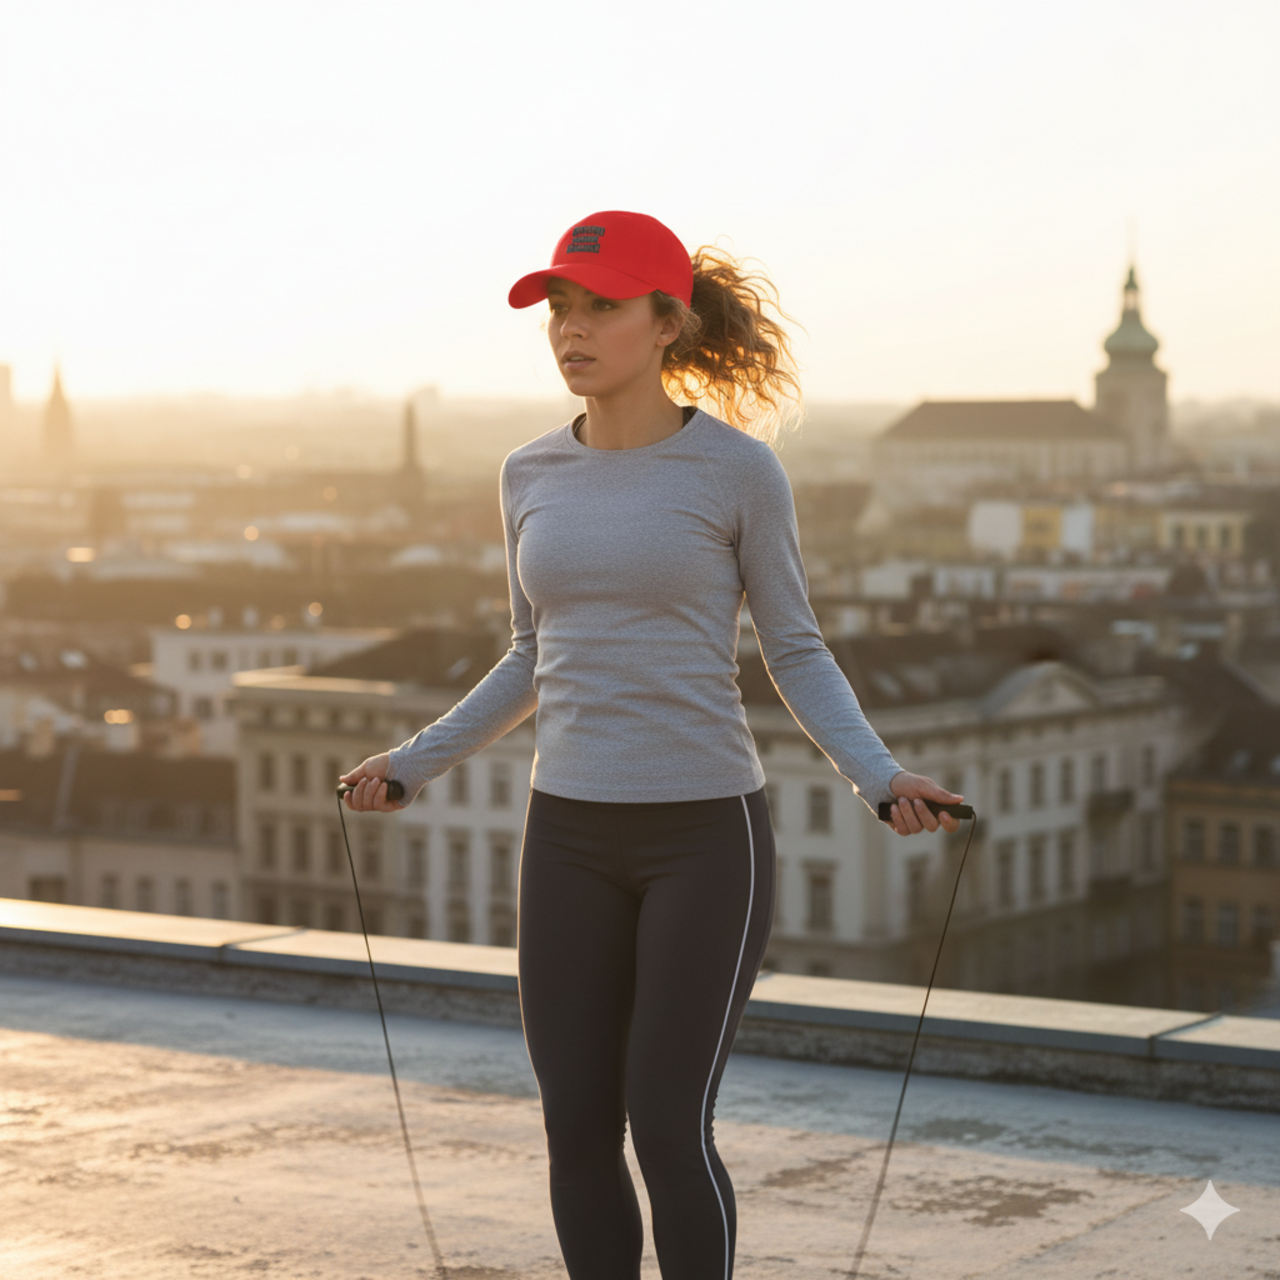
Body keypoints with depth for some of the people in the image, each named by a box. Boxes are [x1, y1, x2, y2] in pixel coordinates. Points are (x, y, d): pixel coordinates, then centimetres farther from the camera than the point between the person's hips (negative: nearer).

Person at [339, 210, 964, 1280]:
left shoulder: (739, 468, -7)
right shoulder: (534, 475, 5)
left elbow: (795, 652, 0)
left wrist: (882, 777, -15)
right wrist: (415, 764, 13)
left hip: (707, 833, -4)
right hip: (573, 838, 4)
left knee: (669, 1131, -4)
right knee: (578, 1132, 5)